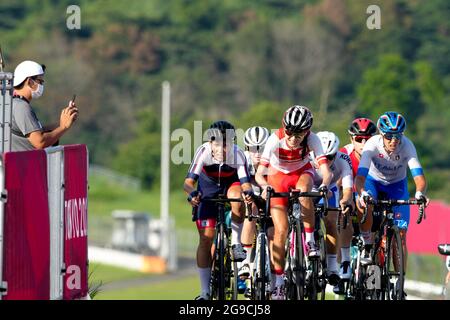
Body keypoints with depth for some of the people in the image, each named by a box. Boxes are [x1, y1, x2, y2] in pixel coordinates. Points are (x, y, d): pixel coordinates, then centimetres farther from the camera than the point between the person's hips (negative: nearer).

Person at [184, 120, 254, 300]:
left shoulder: (237, 154, -30)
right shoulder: (203, 152, -31)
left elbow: (245, 182, -36)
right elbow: (189, 181, -36)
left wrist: (248, 192, -59)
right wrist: (192, 193, -57)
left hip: (231, 184, 0)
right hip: (208, 188, 0)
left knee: (237, 199, -38)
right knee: (206, 238, -9)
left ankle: (236, 244, -16)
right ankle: (205, 292, -2)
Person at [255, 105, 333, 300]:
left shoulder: (312, 139, -28)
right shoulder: (275, 140, -31)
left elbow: (325, 170, -36)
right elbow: (259, 173, -36)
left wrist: (325, 184, -58)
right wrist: (265, 186, -57)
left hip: (302, 172, 1)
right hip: (278, 176, -1)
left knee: (303, 190, -37)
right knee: (281, 230, -12)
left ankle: (310, 241, -22)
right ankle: (278, 283, -5)